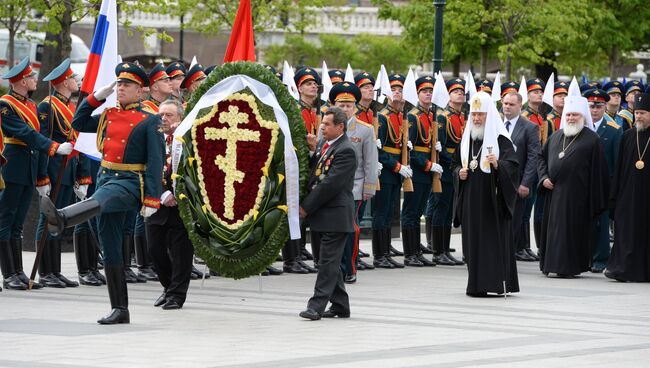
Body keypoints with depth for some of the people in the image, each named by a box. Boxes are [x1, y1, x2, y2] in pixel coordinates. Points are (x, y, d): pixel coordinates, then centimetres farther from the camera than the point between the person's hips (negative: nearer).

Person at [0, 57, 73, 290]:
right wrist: (55, 148, -27)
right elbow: (26, 135, -20)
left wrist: (42, 178, 18)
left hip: (28, 173, 8)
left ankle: (19, 273, 12)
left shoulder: (31, 106, 16)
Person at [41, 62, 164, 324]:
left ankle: (61, 219, -71)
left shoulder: (150, 121, -1)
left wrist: (152, 200, -15)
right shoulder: (108, 116, 16)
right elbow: (78, 123, 26)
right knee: (110, 250, 5)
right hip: (106, 178, 7)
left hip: (131, 183, -7)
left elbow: (156, 162, -7)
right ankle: (120, 310, 9)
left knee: (100, 199, -40)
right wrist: (97, 96, 14)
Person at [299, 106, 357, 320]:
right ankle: (340, 305, 20)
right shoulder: (327, 147, 14)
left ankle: (317, 305, -8)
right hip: (325, 215, 9)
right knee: (331, 262, 13)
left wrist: (307, 207, -16)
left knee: (328, 261, -7)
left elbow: (330, 183, -20)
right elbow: (316, 175, 15)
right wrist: (311, 152, -2)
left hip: (335, 216, -9)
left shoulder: (345, 151, -15)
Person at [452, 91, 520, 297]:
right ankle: (476, 285, 9)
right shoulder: (466, 139, 12)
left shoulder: (500, 139, -5)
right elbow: (455, 163, 23)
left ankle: (496, 283, -5)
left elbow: (513, 166, -12)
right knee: (473, 240, 5)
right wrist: (459, 172, 1)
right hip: (471, 201, 5)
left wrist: (497, 165, -31)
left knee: (495, 239, -7)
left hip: (492, 200, -5)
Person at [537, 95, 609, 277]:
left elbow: (597, 171, -6)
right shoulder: (556, 137, 12)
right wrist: (544, 177, 4)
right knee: (553, 228, 7)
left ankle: (569, 266, -1)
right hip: (554, 193, 6)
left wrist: (595, 199, -10)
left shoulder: (591, 139, -4)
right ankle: (553, 264, 15)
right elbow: (542, 158, 22)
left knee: (572, 228, -5)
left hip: (577, 194, -5)